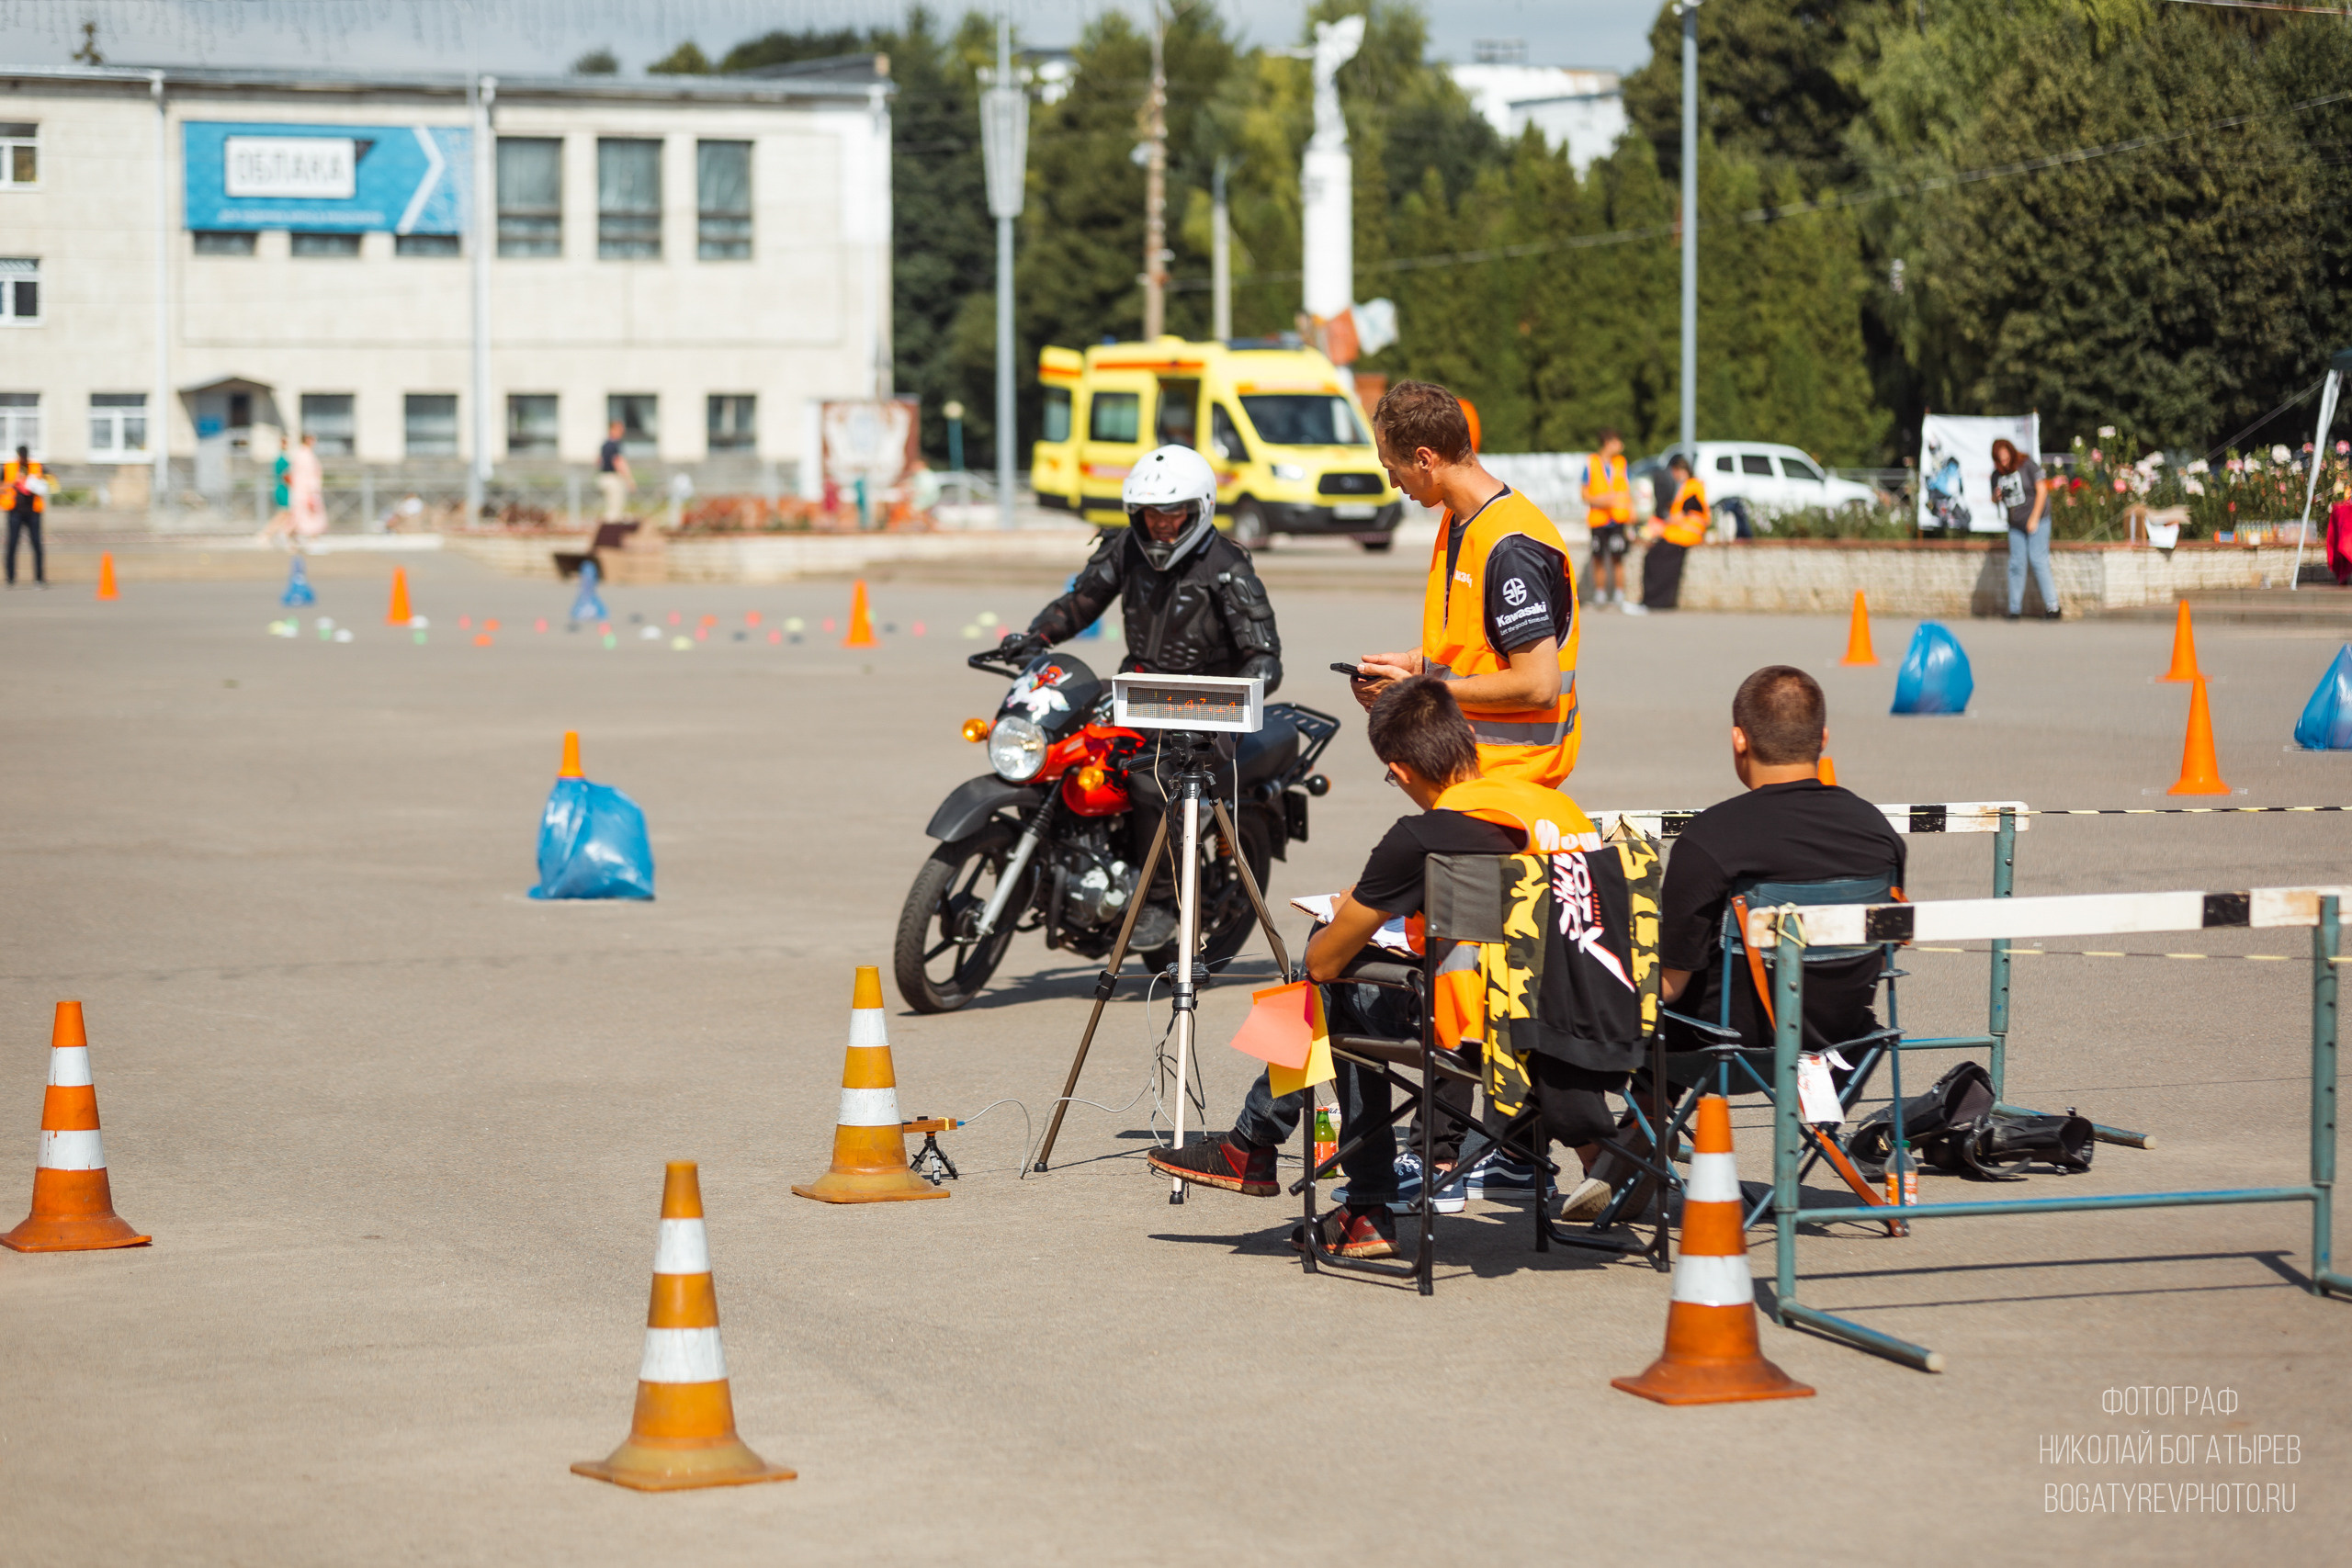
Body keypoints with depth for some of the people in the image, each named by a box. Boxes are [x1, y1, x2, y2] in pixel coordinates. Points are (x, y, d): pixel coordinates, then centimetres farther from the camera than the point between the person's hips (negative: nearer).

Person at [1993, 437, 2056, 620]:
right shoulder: (1997, 475, 7)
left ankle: (2052, 606, -7)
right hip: (2015, 524, 5)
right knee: (2016, 564, 1)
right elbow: (1995, 500, 19)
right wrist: (1997, 497, -7)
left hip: (2036, 521, -5)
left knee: (2038, 560, -11)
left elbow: (2041, 490, -9)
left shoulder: (2027, 465, -8)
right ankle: (2014, 609, 7)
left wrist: (2034, 519, -13)